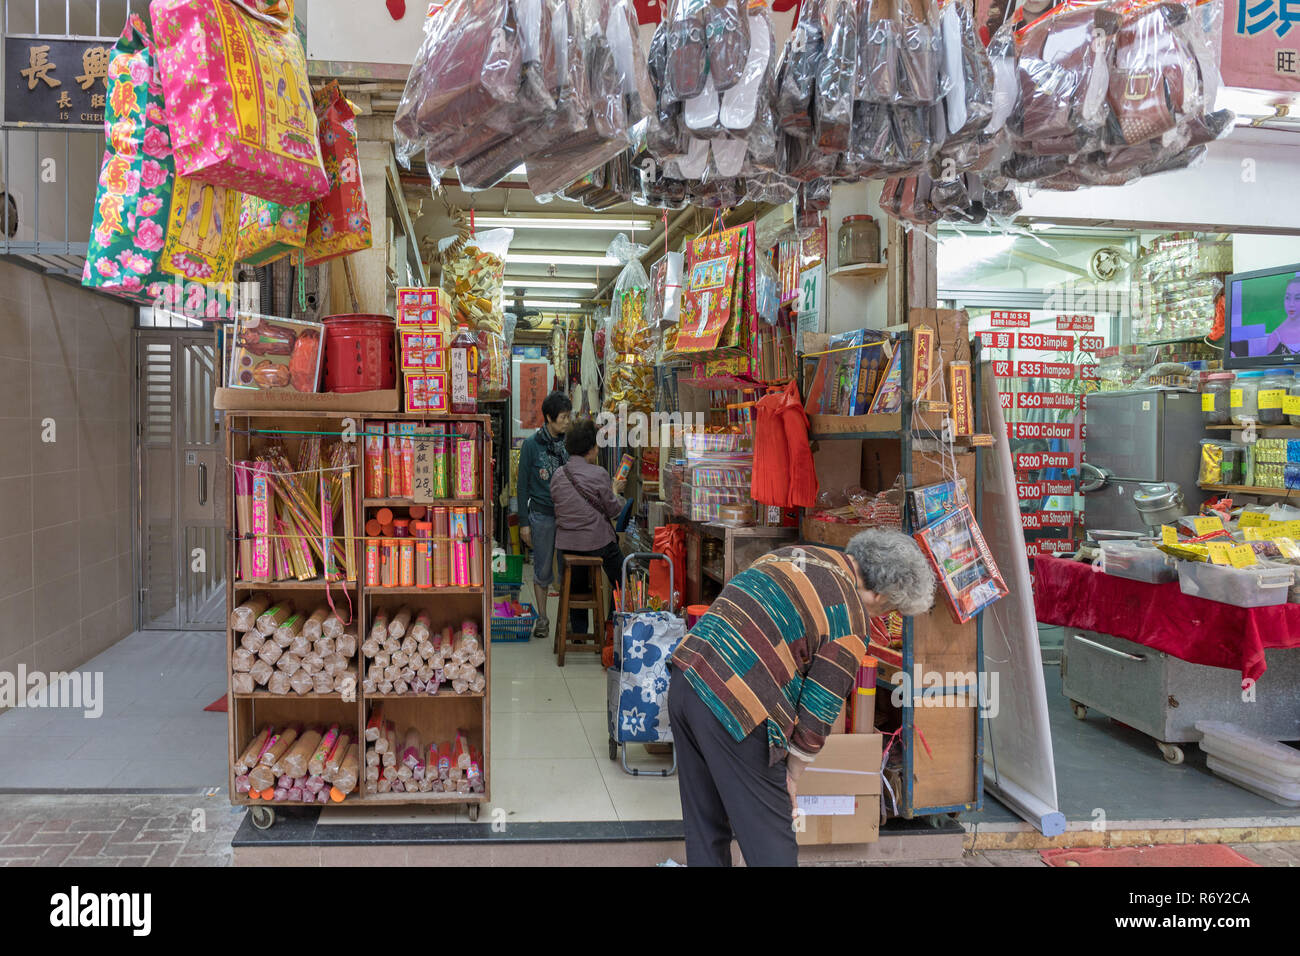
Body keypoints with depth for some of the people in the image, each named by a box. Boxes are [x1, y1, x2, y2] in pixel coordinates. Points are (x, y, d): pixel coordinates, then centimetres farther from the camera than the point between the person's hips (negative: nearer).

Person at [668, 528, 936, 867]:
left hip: (683, 684, 8)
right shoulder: (851, 623, -8)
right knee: (771, 839, 6)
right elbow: (818, 713, -5)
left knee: (705, 827, 20)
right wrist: (792, 776, 12)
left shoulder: (787, 554, 16)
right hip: (735, 710, -8)